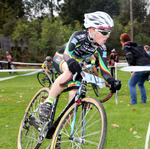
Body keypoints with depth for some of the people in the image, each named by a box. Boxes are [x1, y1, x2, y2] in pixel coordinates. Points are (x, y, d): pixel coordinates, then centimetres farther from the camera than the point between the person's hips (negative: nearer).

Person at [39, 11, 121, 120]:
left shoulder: (101, 48, -18)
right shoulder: (79, 36, -31)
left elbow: (104, 69, -24)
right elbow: (67, 52, -44)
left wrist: (112, 81, -43)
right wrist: (71, 62, -67)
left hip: (78, 64, 5)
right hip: (60, 58, -5)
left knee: (75, 93, -16)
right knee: (70, 72, -39)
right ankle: (47, 103, -29)